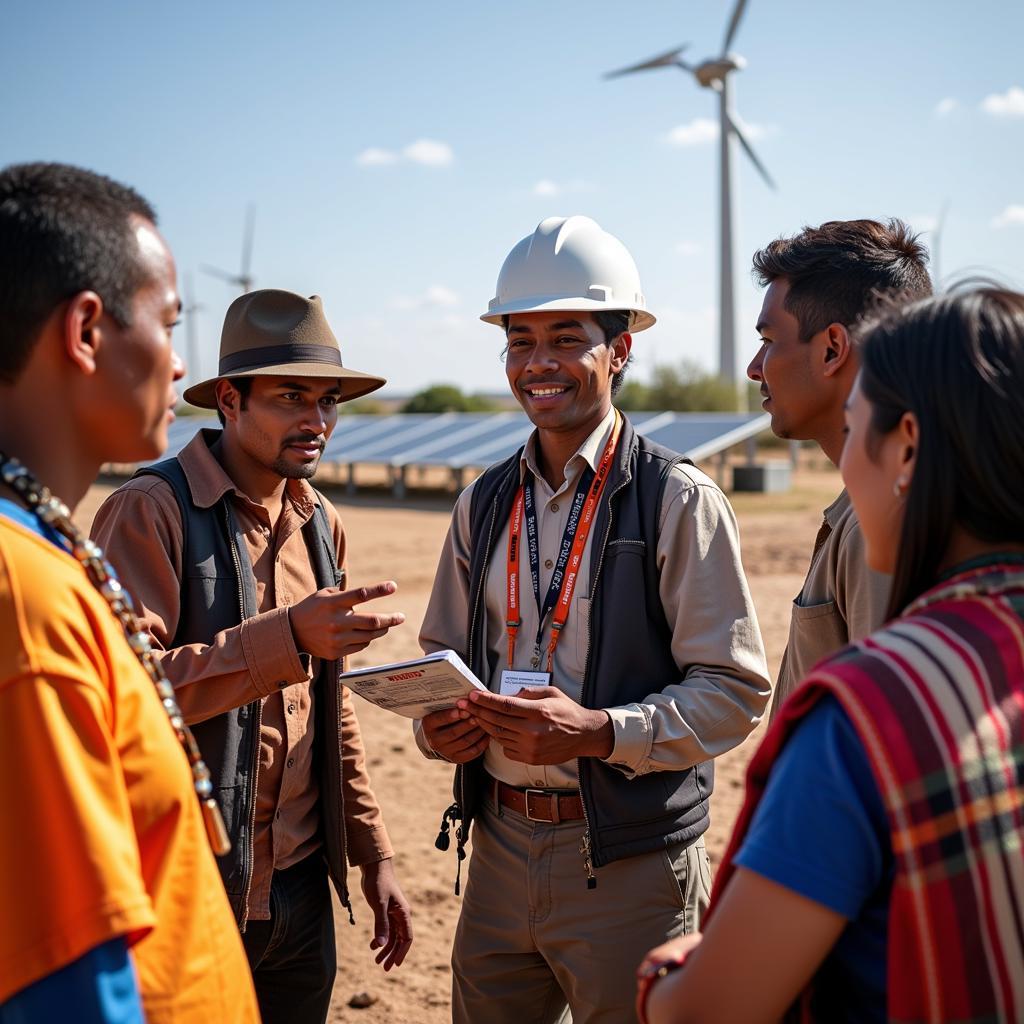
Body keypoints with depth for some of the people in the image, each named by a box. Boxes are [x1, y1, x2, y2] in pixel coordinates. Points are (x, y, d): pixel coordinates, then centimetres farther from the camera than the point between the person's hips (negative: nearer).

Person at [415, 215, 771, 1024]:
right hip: (501, 845, 5)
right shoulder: (485, 503, 9)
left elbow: (735, 691, -11)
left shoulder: (679, 501, -8)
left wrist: (600, 732, -24)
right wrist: (439, 723, -4)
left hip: (630, 862, -5)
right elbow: (443, 653, 17)